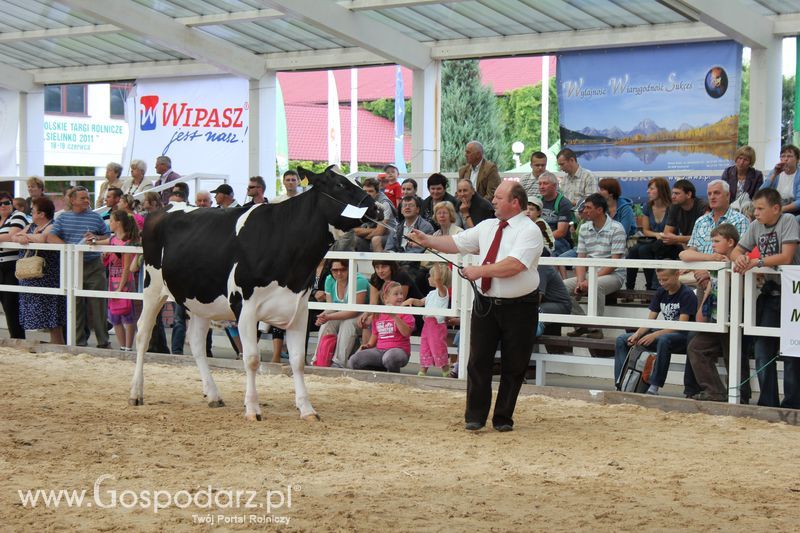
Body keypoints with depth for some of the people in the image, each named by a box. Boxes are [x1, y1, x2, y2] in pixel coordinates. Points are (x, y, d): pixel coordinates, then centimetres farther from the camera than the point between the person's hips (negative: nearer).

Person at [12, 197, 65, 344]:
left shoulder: (52, 226, -8)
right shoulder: (31, 226, 18)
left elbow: (42, 238, -26)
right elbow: (14, 237, 13)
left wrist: (25, 235, -9)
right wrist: (20, 238, -10)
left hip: (48, 278, -8)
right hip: (31, 280, 8)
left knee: (53, 321, -5)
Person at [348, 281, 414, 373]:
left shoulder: (405, 314, 1)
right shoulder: (378, 315, 16)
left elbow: (406, 333, -15)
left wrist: (395, 317, -21)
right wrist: (369, 344, 8)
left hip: (398, 349, -5)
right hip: (379, 350, 5)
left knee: (389, 358, -43)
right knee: (353, 361, -15)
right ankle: (383, 370, 2)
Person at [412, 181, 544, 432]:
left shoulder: (529, 231, -11)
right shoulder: (487, 227, 11)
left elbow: (514, 265, -24)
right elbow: (456, 243, 13)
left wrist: (480, 271, -21)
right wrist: (427, 240, 2)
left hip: (519, 308, -5)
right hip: (486, 305, 5)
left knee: (513, 365, 5)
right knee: (478, 361, 3)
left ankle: (503, 418, 16)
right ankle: (475, 416, 10)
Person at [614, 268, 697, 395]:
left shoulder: (687, 294, -11)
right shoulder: (660, 293, 10)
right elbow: (650, 320, 7)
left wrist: (655, 335, -32)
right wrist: (637, 334, -14)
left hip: (683, 336, -8)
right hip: (665, 333, 8)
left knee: (664, 340, -43)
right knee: (622, 340, -5)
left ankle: (654, 387, -39)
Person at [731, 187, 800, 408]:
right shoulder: (756, 226, 6)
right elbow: (736, 251, 9)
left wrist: (756, 262, -25)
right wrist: (739, 259, -14)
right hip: (770, 292, 6)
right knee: (763, 350, 5)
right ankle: (768, 403, 13)